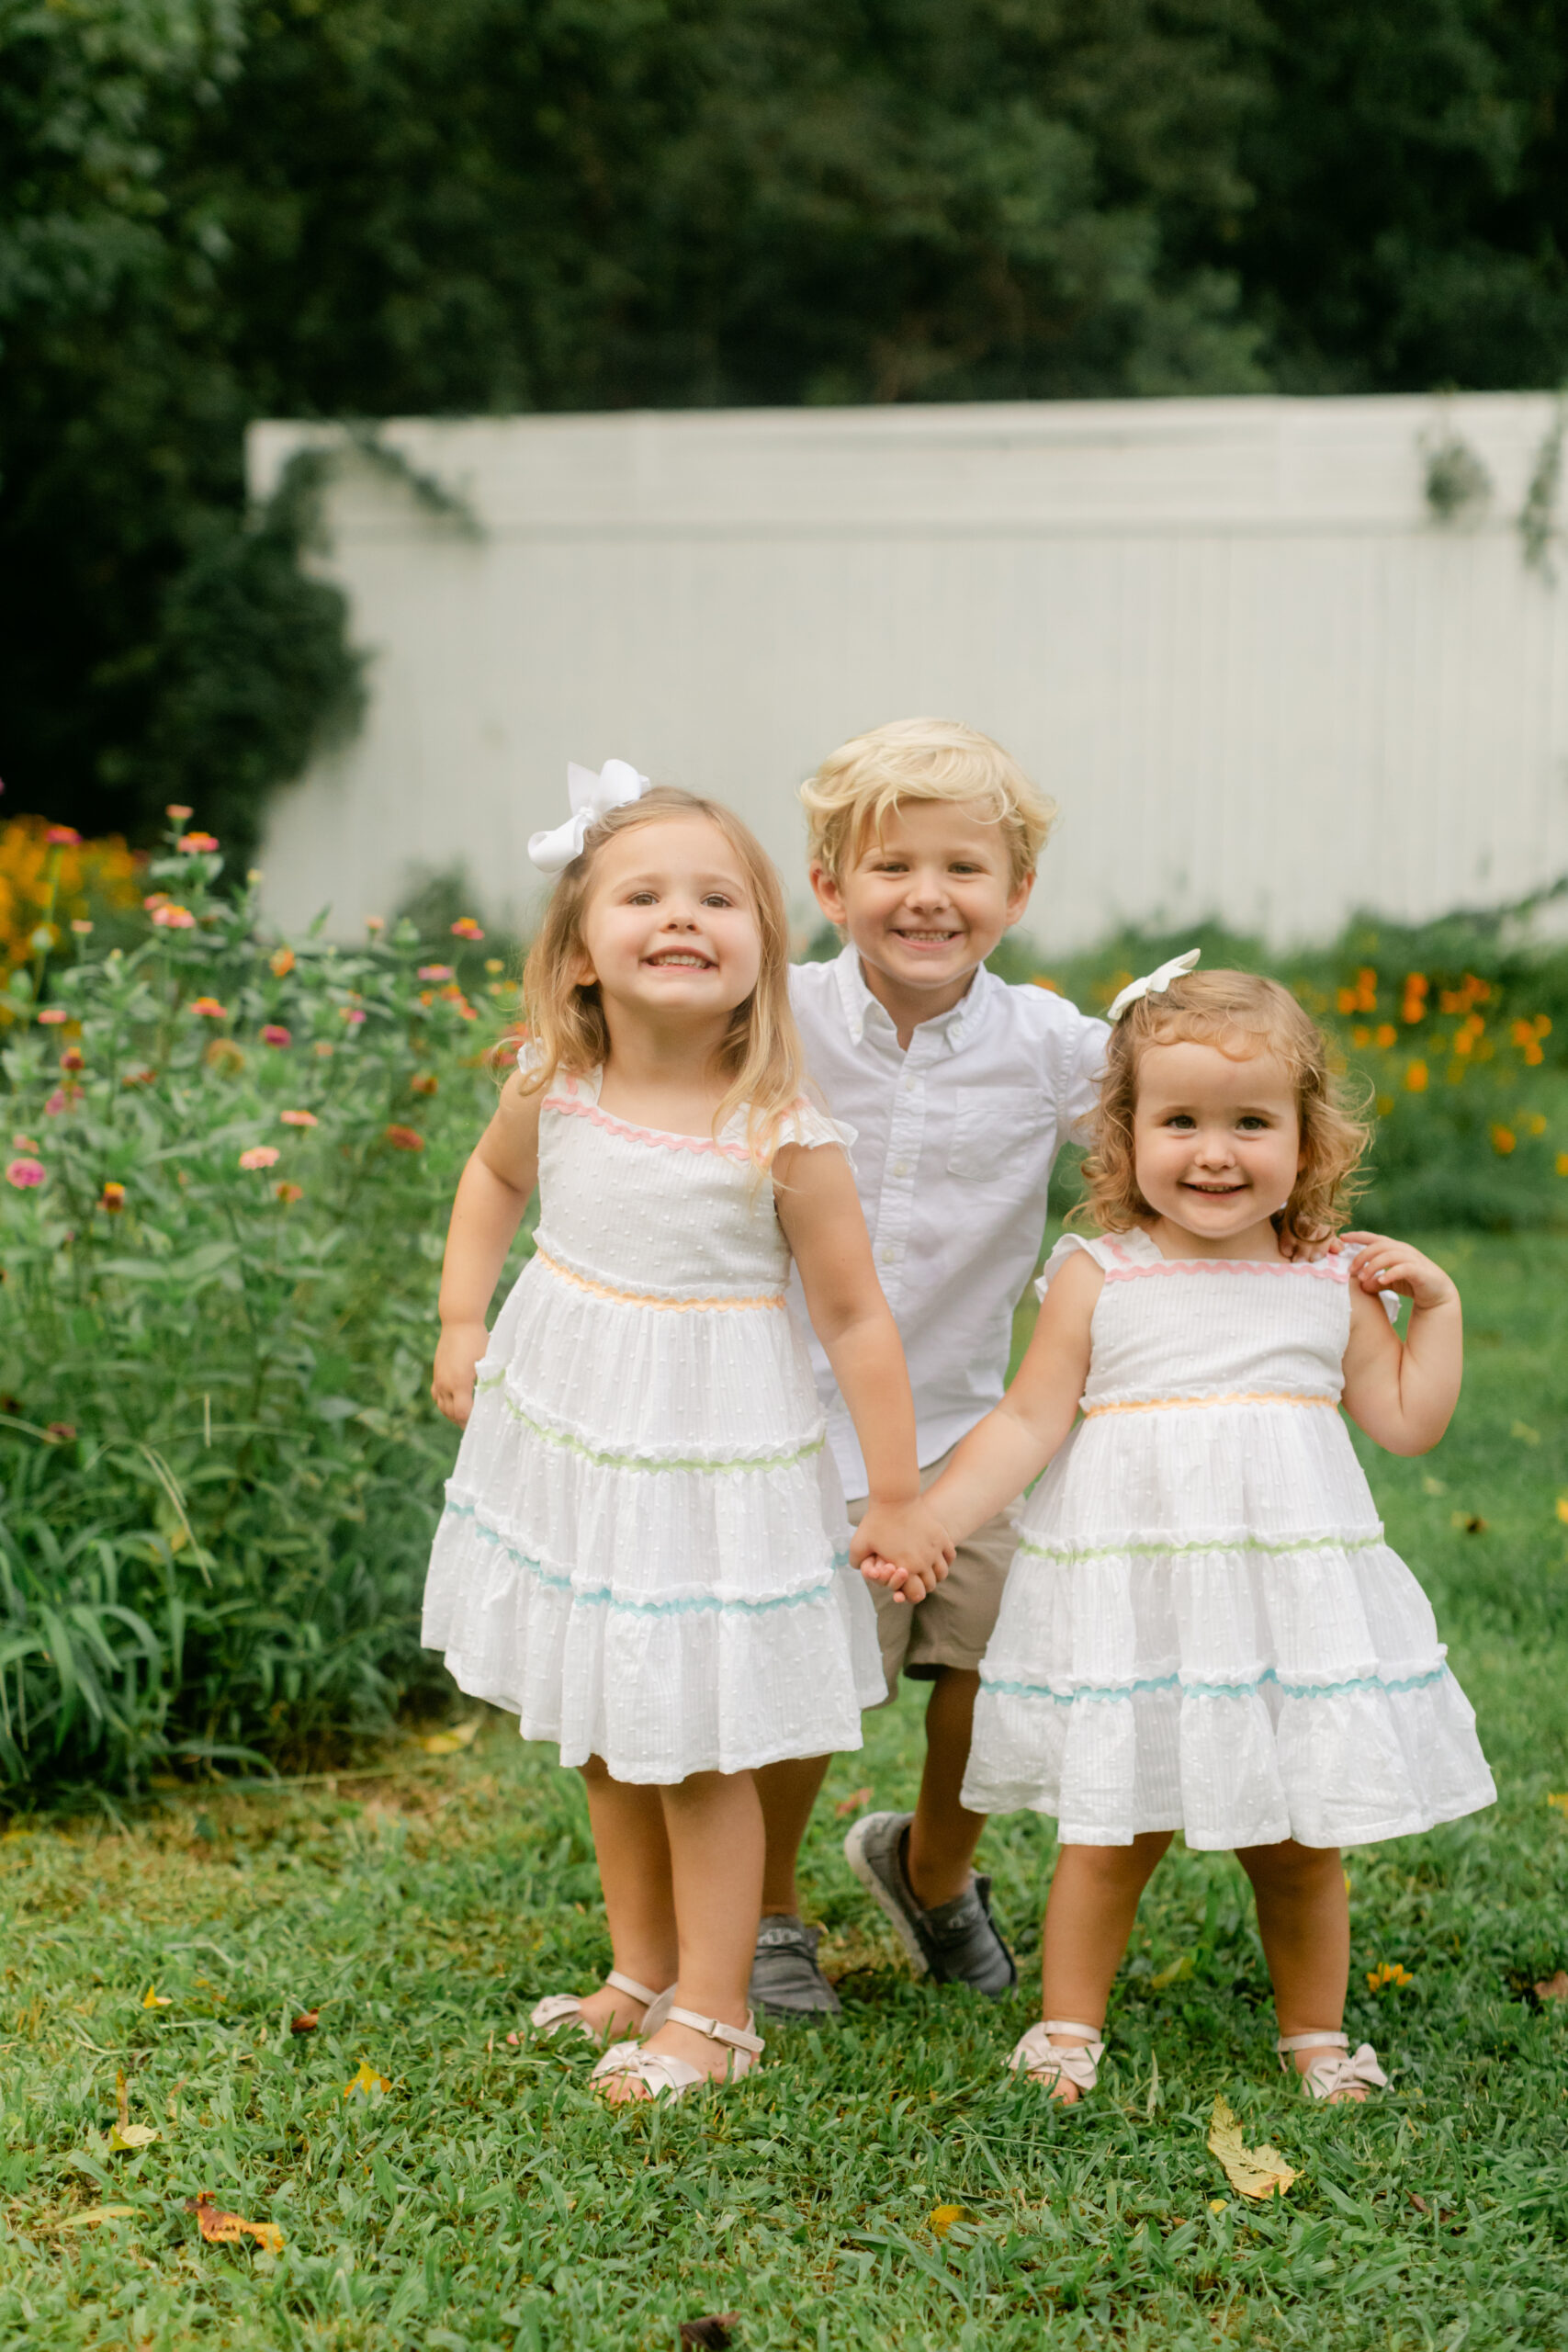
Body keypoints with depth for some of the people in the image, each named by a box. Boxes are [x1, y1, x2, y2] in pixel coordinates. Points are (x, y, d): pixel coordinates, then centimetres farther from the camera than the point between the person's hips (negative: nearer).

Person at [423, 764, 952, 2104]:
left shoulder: (785, 1140, -19)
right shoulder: (554, 1091, -7)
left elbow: (856, 1316, -12)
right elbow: (495, 1177, 18)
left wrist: (898, 1498, -8)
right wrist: (463, 1322, 10)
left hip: (713, 1463, -5)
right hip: (567, 1442, 5)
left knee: (697, 1750, 2)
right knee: (604, 1737, 18)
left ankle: (712, 2014, 17)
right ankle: (642, 1975, 35)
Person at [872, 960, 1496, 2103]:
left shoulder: (1336, 1287, 6)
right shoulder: (1098, 1278, -1)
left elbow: (1408, 1422, 10)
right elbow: (1029, 1421, -2)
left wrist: (1438, 1303, 4)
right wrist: (928, 1518, -11)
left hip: (1293, 1585, 2)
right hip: (1133, 1592, -2)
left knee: (1301, 1841, 8)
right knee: (1114, 1829, 3)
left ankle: (1317, 2031, 27)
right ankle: (1070, 2021, 21)